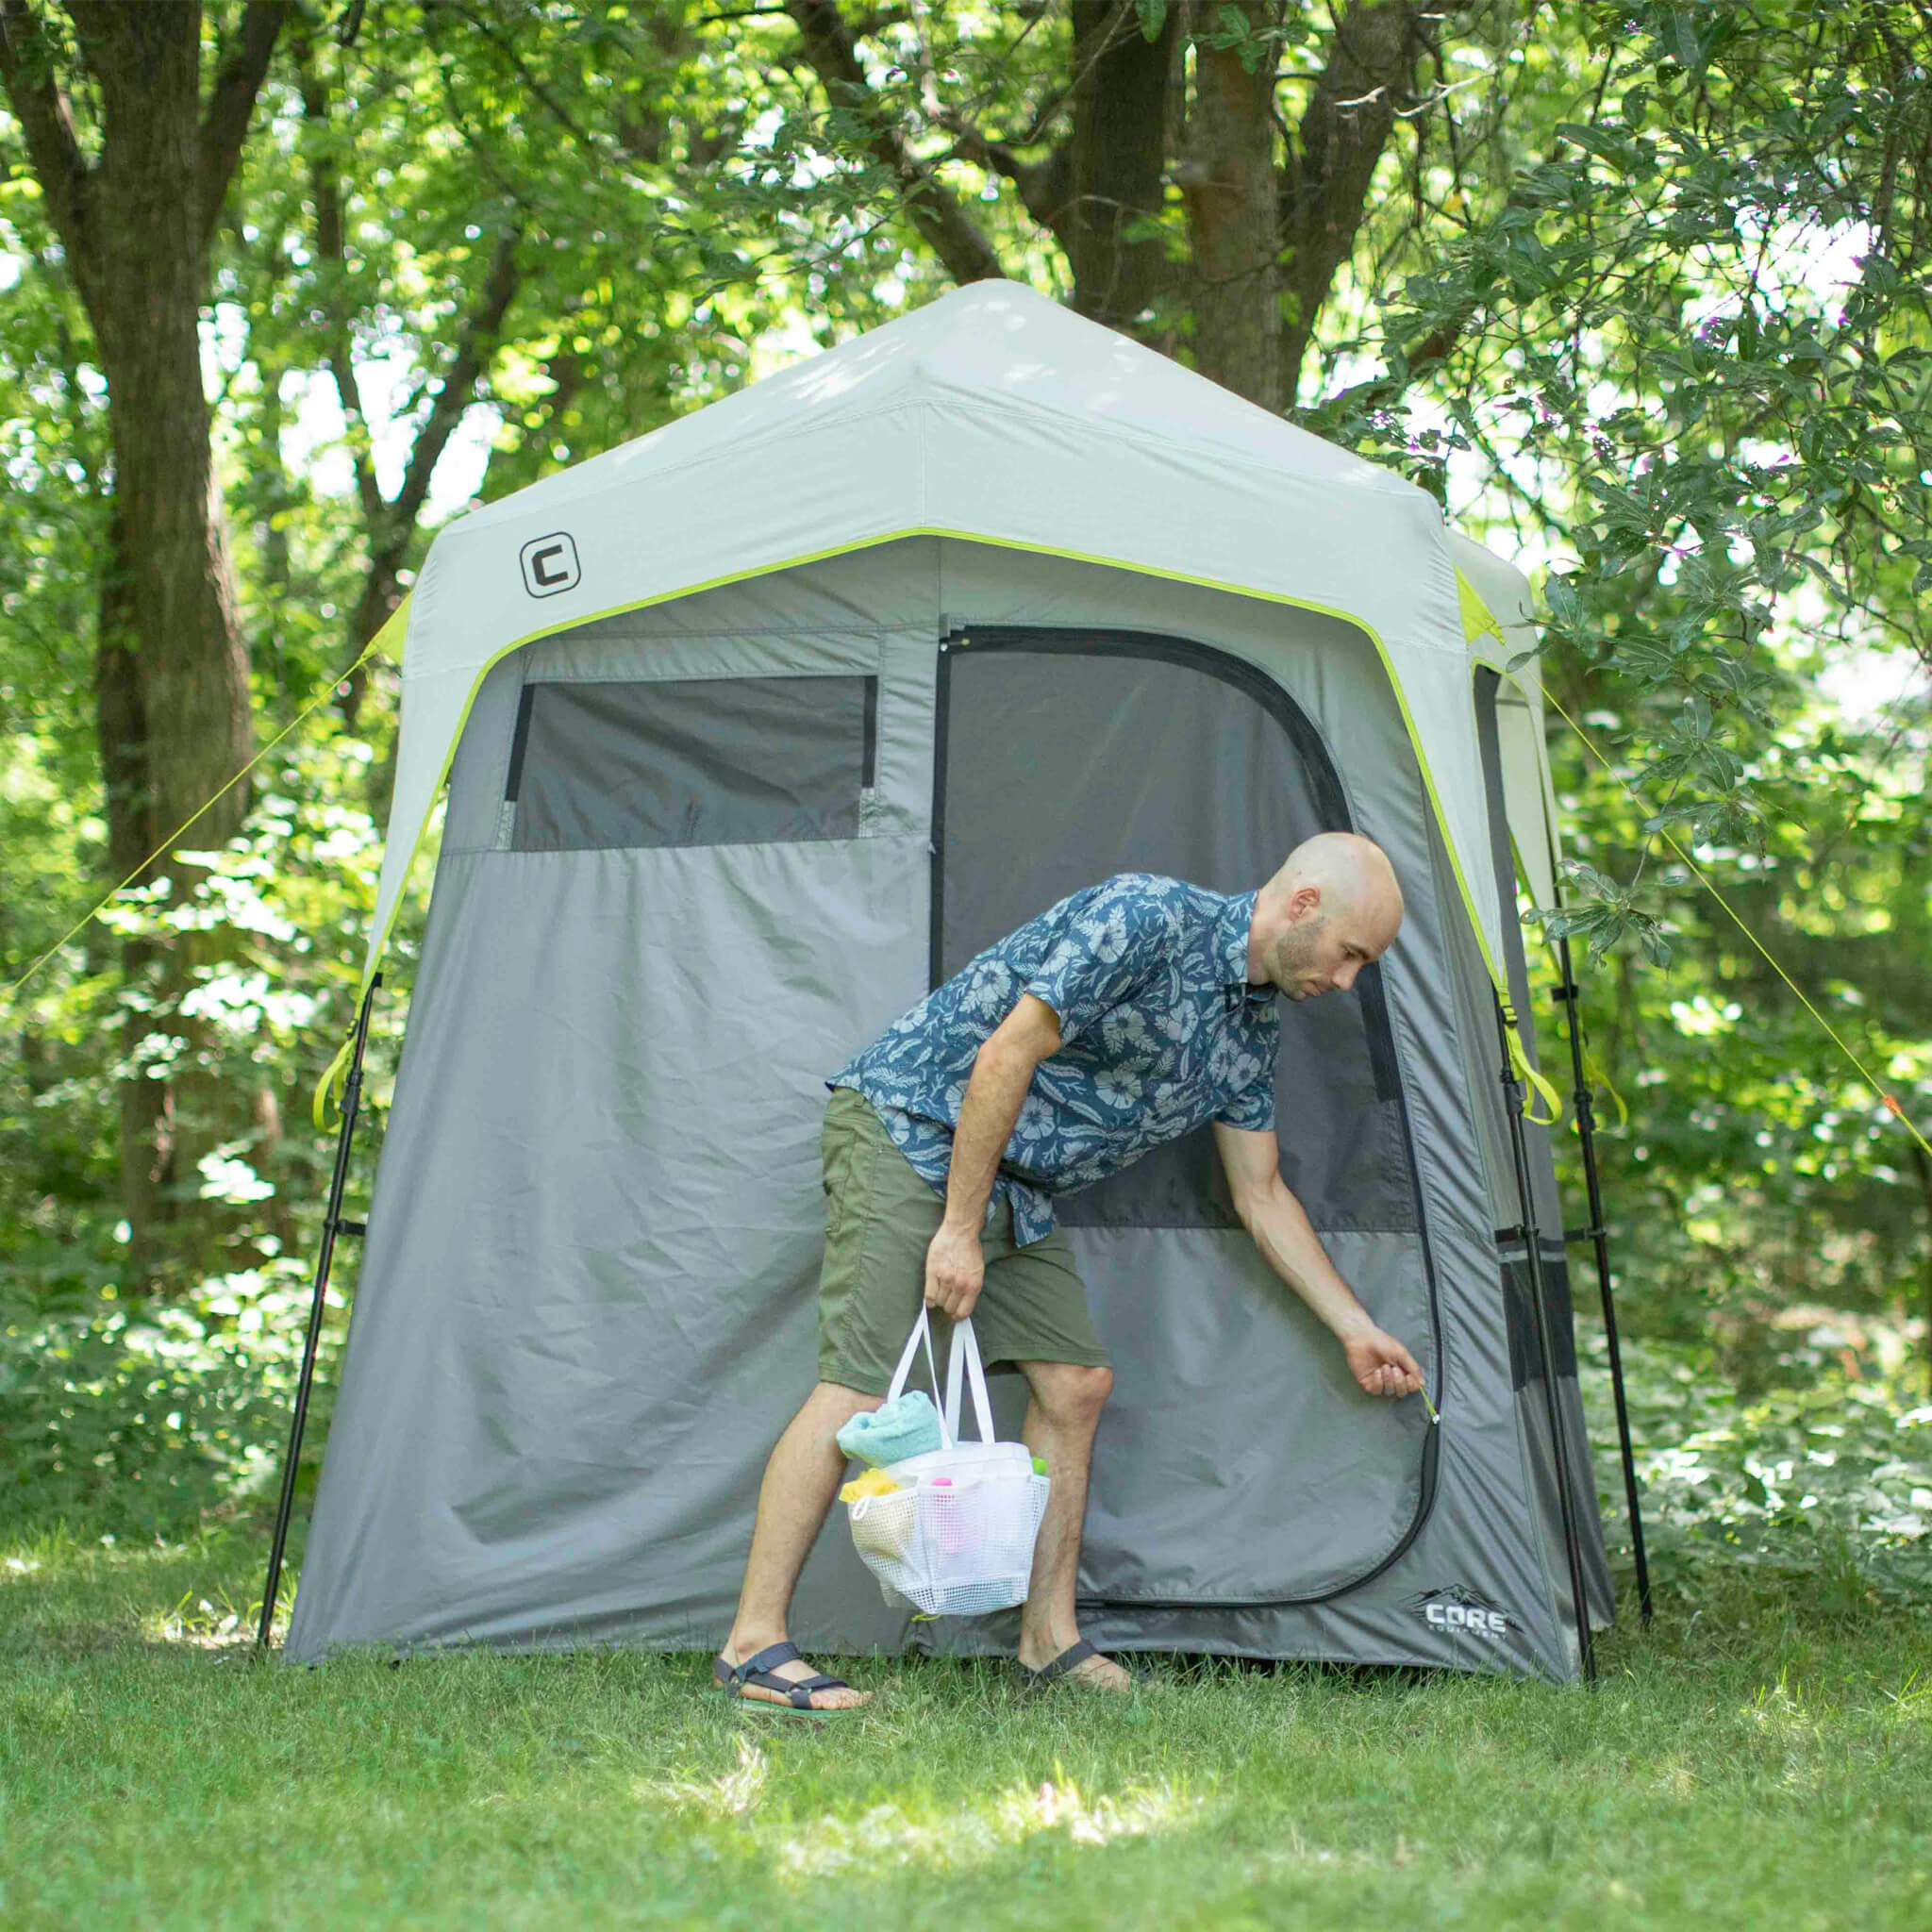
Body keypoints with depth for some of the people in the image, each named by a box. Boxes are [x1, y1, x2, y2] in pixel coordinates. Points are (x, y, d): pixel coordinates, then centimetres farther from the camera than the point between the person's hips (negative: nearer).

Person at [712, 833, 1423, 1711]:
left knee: (1075, 1384, 4)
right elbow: (1005, 1057, -24)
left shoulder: (1251, 1030, 7)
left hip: (1017, 1186, 9)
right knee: (863, 1387, -15)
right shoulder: (1145, 916, -22)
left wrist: (1356, 1329, 16)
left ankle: (1049, 1637, 14)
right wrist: (958, 1230, -21)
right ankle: (753, 1644, -13)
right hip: (908, 1128, -9)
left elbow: (1261, 1197, 17)